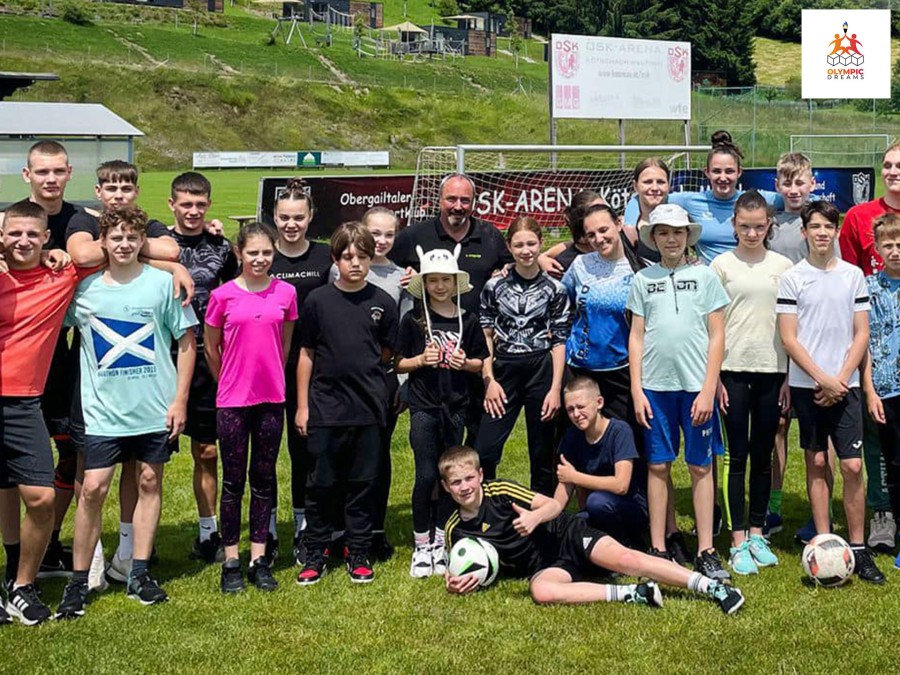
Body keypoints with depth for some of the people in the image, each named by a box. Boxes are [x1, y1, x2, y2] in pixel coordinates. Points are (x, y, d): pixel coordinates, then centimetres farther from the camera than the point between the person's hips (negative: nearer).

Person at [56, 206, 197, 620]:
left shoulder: (163, 283, -4)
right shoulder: (85, 289, 1)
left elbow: (186, 340, -2)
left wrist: (179, 399, -4)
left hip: (155, 410, 0)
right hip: (102, 411, 0)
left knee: (149, 484, 9)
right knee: (93, 489, -4)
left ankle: (139, 574, 20)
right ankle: (78, 581, 6)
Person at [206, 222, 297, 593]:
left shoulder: (286, 292, 2)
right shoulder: (224, 295, -4)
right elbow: (211, 347, 7)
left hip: (271, 399, 2)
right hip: (232, 401, -2)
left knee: (264, 479, 9)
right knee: (233, 481, 5)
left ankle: (259, 559, 17)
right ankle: (231, 561, 13)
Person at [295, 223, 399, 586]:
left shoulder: (382, 303, 2)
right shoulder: (318, 300, -1)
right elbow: (306, 354, 3)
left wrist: (360, 367, 4)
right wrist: (302, 405, 2)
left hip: (368, 408, 1)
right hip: (324, 407, -1)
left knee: (363, 483, 8)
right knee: (321, 484, 6)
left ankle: (358, 555, 20)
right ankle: (315, 555, 17)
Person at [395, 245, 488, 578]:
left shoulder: (468, 321, 4)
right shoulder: (413, 320, -1)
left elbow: (480, 363, 11)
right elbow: (398, 362, 2)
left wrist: (465, 362, -9)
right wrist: (421, 360, -15)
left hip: (455, 407, 2)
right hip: (423, 406, -2)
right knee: (426, 475, -7)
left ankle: (440, 542, 19)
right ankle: (421, 545, 5)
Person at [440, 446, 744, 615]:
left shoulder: (501, 491, -7)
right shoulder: (456, 530, 2)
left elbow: (553, 505, -8)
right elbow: (471, 567, 14)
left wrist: (535, 516, -31)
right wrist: (458, 582, -10)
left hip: (567, 535, -2)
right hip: (543, 566, 2)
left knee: (625, 559, -26)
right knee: (541, 592, -35)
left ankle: (713, 587, -25)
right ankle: (633, 594, -29)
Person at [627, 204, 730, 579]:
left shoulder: (705, 276, 4)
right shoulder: (643, 280, 8)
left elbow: (716, 336, 2)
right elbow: (636, 337, 9)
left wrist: (708, 389, -6)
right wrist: (636, 389, 1)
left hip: (696, 386, -1)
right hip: (655, 385, 1)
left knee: (701, 466, 2)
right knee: (658, 466, 5)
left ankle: (705, 551, 8)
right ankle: (658, 549, 12)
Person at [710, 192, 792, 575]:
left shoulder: (782, 266, 7)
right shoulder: (722, 265, 1)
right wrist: (713, 376, -5)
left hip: (771, 371, 2)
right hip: (733, 370, -2)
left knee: (763, 456, 9)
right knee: (737, 456, 0)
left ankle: (757, 533, 19)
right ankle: (738, 541, 4)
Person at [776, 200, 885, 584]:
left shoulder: (853, 275, 6)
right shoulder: (792, 278, 0)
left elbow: (862, 334, 5)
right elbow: (789, 339, -4)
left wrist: (841, 379, -7)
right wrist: (823, 380, -10)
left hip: (844, 385, 1)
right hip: (807, 386, -1)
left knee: (853, 466, -3)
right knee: (816, 463, 5)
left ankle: (858, 549, 4)